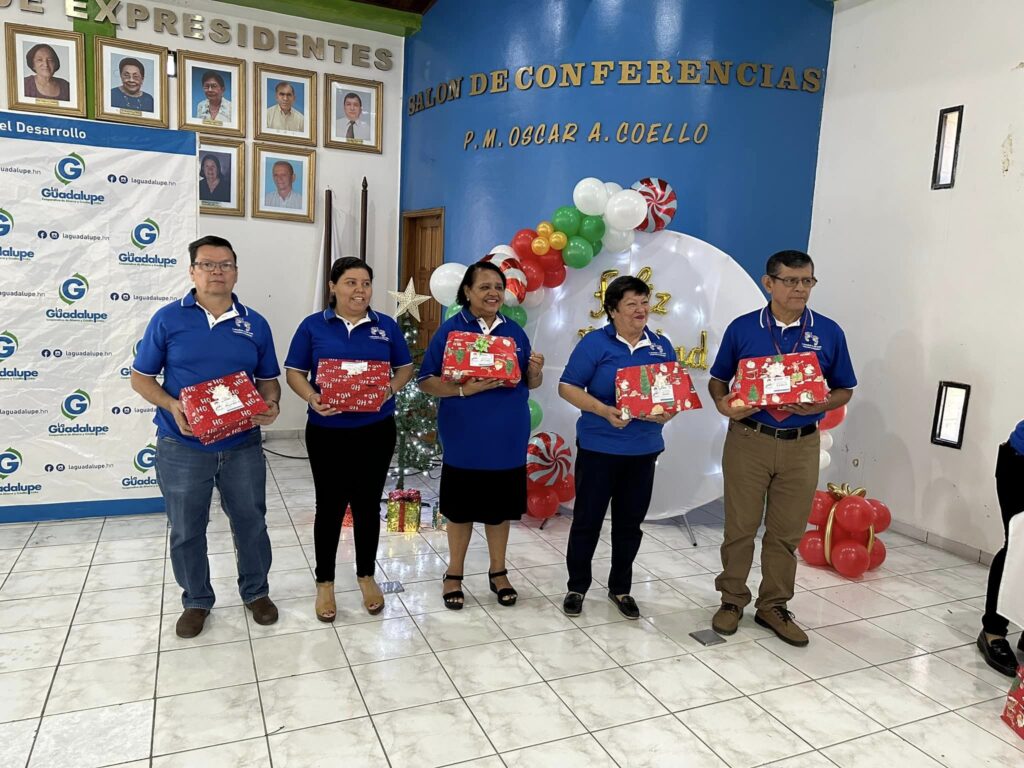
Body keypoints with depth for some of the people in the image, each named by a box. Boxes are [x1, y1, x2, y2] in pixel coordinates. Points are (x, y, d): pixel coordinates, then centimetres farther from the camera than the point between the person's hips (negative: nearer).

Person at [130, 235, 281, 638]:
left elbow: (269, 379, 9)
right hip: (182, 447, -1)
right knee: (186, 531, 12)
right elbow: (140, 377, 1)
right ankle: (196, 601, 33)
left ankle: (256, 592, 33)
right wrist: (173, 406, -17)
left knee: (251, 523, 12)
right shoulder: (168, 318, -3)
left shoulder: (255, 324, 3)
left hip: (242, 446, 2)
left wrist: (270, 404, -13)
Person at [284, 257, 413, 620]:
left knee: (368, 504, 11)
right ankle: (324, 582, 24)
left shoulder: (387, 326, 4)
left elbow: (405, 368, 9)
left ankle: (366, 576, 29)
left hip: (376, 432, 1)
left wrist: (390, 390, -12)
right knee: (330, 506, 7)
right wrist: (312, 398, -19)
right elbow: (294, 372, 1)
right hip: (327, 433, -1)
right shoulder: (313, 326, 0)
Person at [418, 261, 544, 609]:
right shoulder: (450, 330, -6)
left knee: (500, 505, 14)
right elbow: (427, 381, -9)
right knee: (461, 506, 10)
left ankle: (498, 573, 31)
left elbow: (530, 383, 12)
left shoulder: (515, 332, 7)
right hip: (465, 439, -3)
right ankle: (454, 574, 28)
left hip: (507, 437, 4)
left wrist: (536, 370, -10)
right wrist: (464, 389, -24)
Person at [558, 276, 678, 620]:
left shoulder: (662, 346, 7)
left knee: (630, 522, 14)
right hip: (599, 446, -4)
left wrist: (668, 411, -12)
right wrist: (604, 411, -23)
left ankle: (620, 588, 31)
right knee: (588, 518, 6)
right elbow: (567, 387, -11)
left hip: (644, 449, 4)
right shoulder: (595, 343, -7)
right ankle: (577, 587, 24)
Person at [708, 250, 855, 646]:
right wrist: (723, 403, -16)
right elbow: (717, 379, 7)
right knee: (740, 527, 8)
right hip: (747, 441, -1)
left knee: (786, 533, 11)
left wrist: (817, 406, -13)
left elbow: (844, 390, 8)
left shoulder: (829, 332, 1)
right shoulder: (742, 328, -1)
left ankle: (773, 606, 27)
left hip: (801, 446, 1)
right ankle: (732, 599, 26)